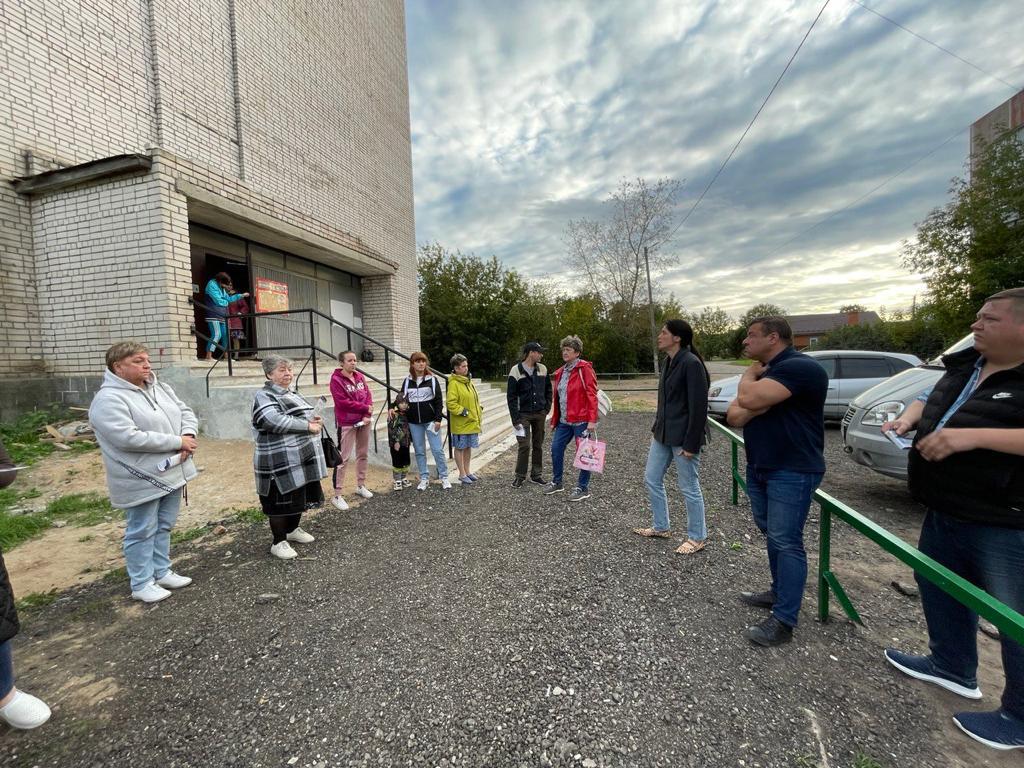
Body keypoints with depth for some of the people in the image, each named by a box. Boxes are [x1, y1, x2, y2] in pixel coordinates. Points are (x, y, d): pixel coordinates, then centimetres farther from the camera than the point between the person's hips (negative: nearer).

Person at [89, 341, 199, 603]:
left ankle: (162, 572, 35)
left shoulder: (159, 388, 7)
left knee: (164, 526, 19)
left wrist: (188, 435, -12)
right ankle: (142, 584, 24)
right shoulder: (109, 400, -17)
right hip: (141, 480, -7)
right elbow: (129, 438, -26)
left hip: (171, 473, 7)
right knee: (142, 532, 8)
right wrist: (177, 442, -22)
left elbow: (185, 411, 9)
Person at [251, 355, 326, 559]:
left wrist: (313, 420, 3)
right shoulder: (264, 396, -12)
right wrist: (308, 426, -24)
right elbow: (276, 421, -28)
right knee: (281, 501, 2)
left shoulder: (290, 395, 16)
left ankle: (292, 530, 38)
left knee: (300, 496, 19)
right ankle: (278, 542, 18)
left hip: (301, 459, 9)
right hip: (280, 462, -9)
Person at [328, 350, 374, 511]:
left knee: (363, 454, 14)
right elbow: (343, 402, -17)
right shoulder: (336, 379, -10)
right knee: (343, 458, -4)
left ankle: (361, 486, 30)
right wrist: (365, 408, -11)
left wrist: (367, 415, -10)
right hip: (347, 424, -6)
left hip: (364, 422, 6)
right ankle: (337, 495, 3)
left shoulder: (360, 377, 8)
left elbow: (368, 395, 4)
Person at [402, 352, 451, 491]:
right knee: (419, 451, 9)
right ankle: (424, 478, 20)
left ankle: (444, 477, 12)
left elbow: (439, 401, -3)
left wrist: (438, 419, -10)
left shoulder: (432, 379, -1)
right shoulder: (407, 381, 5)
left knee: (437, 450, 0)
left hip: (430, 420, -2)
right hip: (414, 422, 3)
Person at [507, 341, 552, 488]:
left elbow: (548, 390, 15)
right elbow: (511, 397, -8)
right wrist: (515, 419, -12)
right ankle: (520, 476, 12)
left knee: (538, 445, 10)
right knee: (524, 445, -4)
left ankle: (536, 474, 23)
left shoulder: (543, 369, 5)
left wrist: (547, 408, 3)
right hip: (524, 414, -4)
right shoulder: (516, 370, -8)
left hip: (540, 414, 4)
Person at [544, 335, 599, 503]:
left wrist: (592, 420, -20)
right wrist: (554, 420, 18)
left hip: (581, 421, -7)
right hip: (564, 421, 8)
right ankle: (557, 482, 29)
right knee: (556, 449, 11)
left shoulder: (584, 369, -8)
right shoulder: (560, 372, 13)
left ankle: (582, 488, 16)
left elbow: (592, 395, -14)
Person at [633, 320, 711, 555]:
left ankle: (698, 537, 25)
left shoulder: (691, 363, -17)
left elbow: (699, 406, -19)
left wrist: (691, 443, -19)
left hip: (682, 436, -9)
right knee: (651, 479, 15)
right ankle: (661, 527, 32)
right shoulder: (669, 362, 10)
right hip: (663, 433, 9)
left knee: (689, 487, 6)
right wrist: (656, 429, 16)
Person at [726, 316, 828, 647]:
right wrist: (763, 404, -14)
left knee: (786, 541, -4)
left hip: (792, 472, -9)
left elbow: (749, 399, -31)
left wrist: (749, 375, -10)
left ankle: (783, 621, 5)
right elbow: (734, 416, 5)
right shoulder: (763, 372, 14)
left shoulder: (800, 367, -17)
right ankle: (779, 592, 34)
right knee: (771, 534, 18)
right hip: (759, 467, 9)